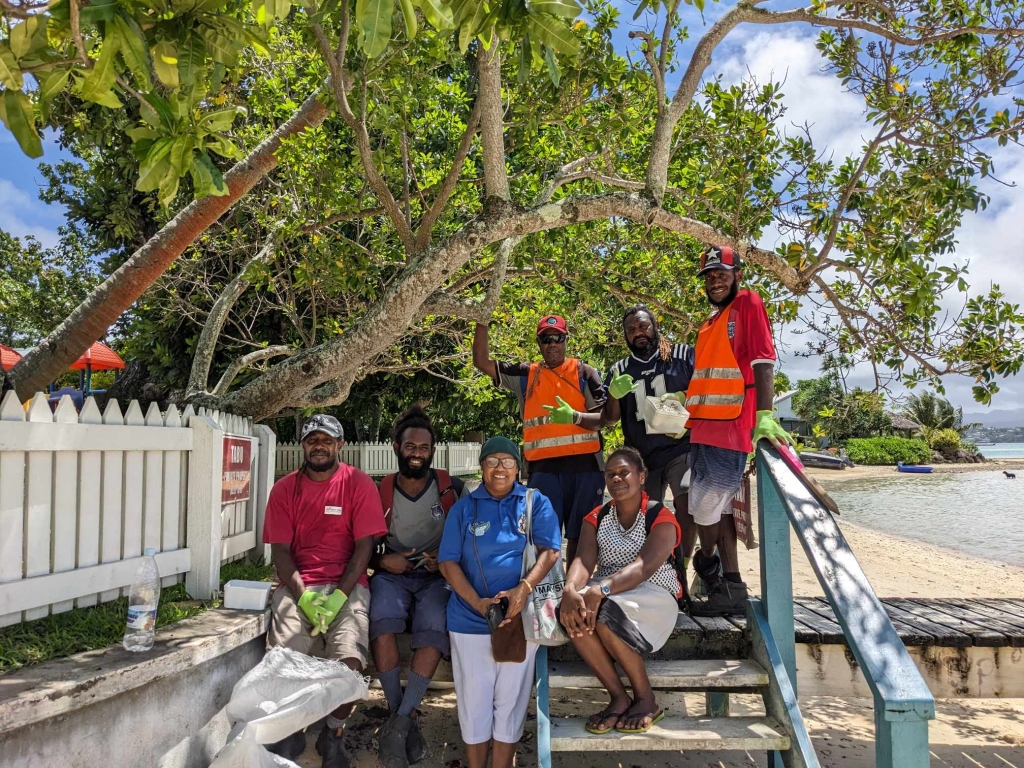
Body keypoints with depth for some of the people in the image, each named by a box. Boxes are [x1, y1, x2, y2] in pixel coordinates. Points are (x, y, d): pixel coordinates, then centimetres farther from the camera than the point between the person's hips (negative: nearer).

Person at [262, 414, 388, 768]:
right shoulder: (285, 488, 7)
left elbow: (365, 546, -4)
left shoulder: (359, 484, 0)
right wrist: (304, 597, -13)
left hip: (346, 586, -1)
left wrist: (339, 597, -14)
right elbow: (280, 550, 1)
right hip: (297, 586, 2)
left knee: (350, 661, -23)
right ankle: (290, 734, 9)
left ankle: (333, 735, 7)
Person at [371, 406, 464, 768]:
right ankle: (402, 716, -15)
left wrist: (445, 559, -12)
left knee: (434, 627, -31)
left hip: (437, 578, -1)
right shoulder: (380, 492, 4)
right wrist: (384, 561, -10)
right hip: (391, 575, 1)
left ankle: (399, 721, -20)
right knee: (382, 621, -31)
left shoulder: (452, 488, 1)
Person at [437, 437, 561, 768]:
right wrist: (478, 603, -15)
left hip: (521, 616, 0)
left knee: (510, 701, 9)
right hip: (470, 618, 1)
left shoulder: (536, 502, 3)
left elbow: (550, 550, -5)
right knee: (474, 702, 10)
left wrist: (522, 590, -21)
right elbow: (448, 561, -1)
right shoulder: (463, 507, 4)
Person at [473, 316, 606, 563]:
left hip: (583, 463, -1)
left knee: (580, 534, 6)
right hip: (543, 466, 1)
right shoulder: (525, 374, 13)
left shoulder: (584, 372, 7)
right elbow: (482, 362, 10)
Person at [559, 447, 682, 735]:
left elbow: (644, 566, -24)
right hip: (606, 594, 4)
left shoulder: (660, 518, -6)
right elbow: (583, 561, -8)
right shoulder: (596, 518, 9)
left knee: (606, 613, -36)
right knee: (573, 612, -30)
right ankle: (618, 697, -16)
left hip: (653, 593, -4)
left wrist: (601, 589, -42)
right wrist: (570, 590, -33)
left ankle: (646, 699, -13)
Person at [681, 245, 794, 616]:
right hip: (703, 426, 8)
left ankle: (706, 564, 21)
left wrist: (765, 414, -23)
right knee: (717, 507, 9)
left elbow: (763, 361, -14)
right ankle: (731, 590, 17)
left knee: (706, 506, -5)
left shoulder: (748, 303, -3)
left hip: (730, 428, -8)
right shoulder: (710, 323, 21)